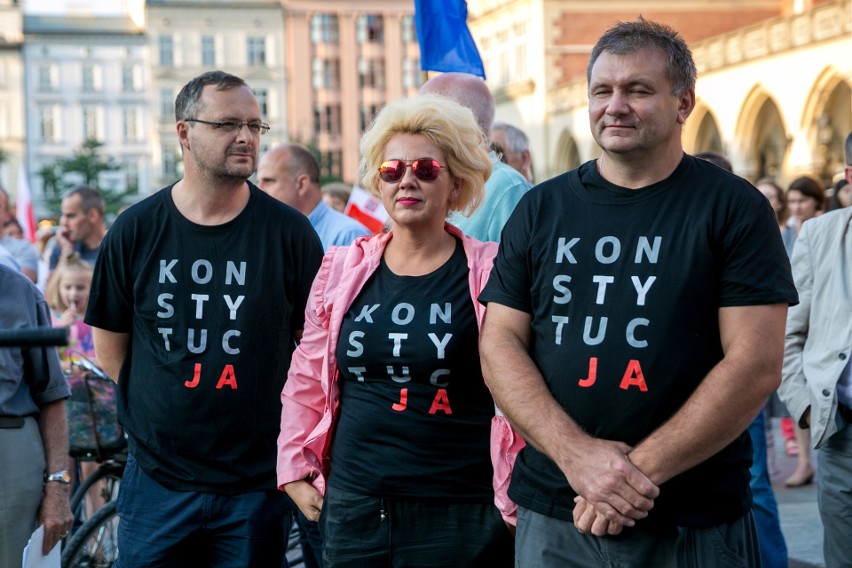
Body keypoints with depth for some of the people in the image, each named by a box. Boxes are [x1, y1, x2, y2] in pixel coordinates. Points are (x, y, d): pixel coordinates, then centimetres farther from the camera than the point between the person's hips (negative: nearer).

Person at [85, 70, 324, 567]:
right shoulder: (135, 231, -1)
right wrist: (174, 411, 0)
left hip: (258, 483, -1)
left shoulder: (289, 232, -3)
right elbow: (110, 349, 6)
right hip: (157, 480, 1)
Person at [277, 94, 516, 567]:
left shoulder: (489, 274, -5)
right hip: (351, 506, 3)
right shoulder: (341, 269, 5)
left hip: (459, 514, -3)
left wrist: (509, 501, -5)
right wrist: (296, 470, 11)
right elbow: (306, 381, 14)